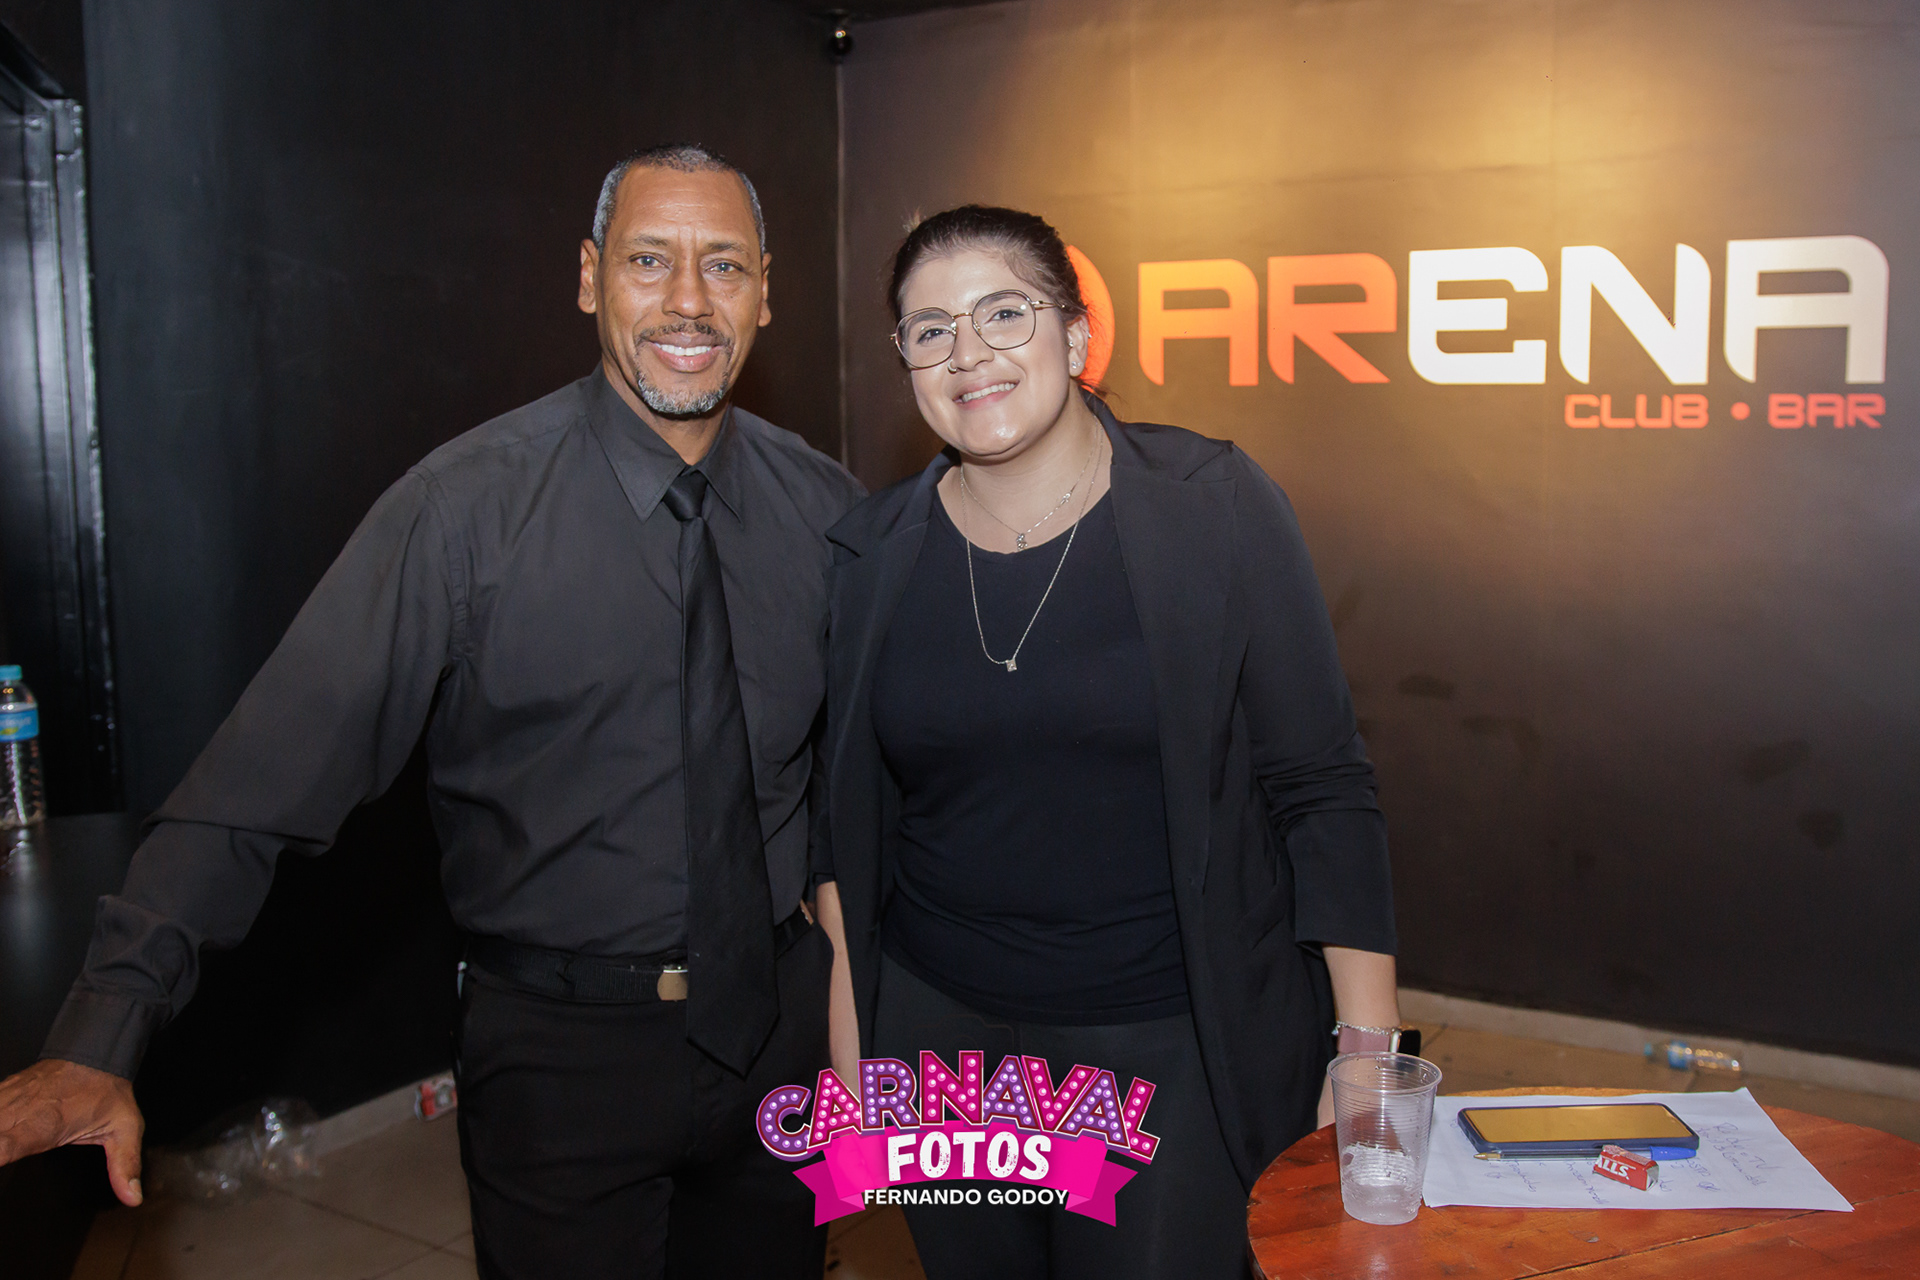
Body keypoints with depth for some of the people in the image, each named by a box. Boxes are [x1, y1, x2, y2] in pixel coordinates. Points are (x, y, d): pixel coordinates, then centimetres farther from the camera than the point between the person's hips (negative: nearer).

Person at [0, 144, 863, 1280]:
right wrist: (102, 1040, -22)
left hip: (783, 1020, 4)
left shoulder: (825, 506, -3)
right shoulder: (468, 509, -15)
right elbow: (278, 769, -18)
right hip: (563, 1048, -3)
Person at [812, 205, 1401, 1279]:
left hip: (1174, 1052, -2)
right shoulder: (873, 554, 0)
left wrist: (1371, 1039, -8)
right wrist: (850, 1031, 7)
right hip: (940, 1031, 3)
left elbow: (1322, 787, -6)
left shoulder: (1215, 510, -8)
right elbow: (853, 819, 8)